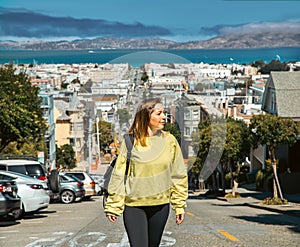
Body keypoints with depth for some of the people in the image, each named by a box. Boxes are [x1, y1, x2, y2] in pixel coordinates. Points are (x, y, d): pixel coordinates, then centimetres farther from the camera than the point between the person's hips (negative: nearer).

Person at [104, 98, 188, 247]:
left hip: (160, 206, 3)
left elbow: (178, 175, 6)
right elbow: (118, 175, -5)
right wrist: (112, 206, -7)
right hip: (134, 206, -3)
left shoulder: (169, 141, 2)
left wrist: (179, 204, 3)